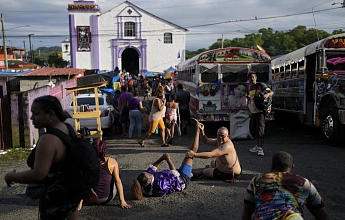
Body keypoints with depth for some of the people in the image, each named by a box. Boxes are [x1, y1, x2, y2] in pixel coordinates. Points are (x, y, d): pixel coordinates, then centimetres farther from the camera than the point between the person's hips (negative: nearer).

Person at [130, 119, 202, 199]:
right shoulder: (160, 186, -46)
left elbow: (151, 168, -6)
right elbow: (174, 174, -33)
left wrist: (162, 158, -11)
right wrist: (168, 160, -28)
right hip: (182, 180, -6)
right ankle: (197, 130, 19)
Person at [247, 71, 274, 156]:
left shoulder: (261, 85, -4)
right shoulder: (249, 87, 14)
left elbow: (271, 92, -9)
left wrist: (267, 94, -31)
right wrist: (249, 112, 15)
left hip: (260, 110, -7)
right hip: (253, 111, 7)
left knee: (260, 128, -12)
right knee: (254, 129, 11)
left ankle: (260, 148, -13)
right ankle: (257, 146, 23)